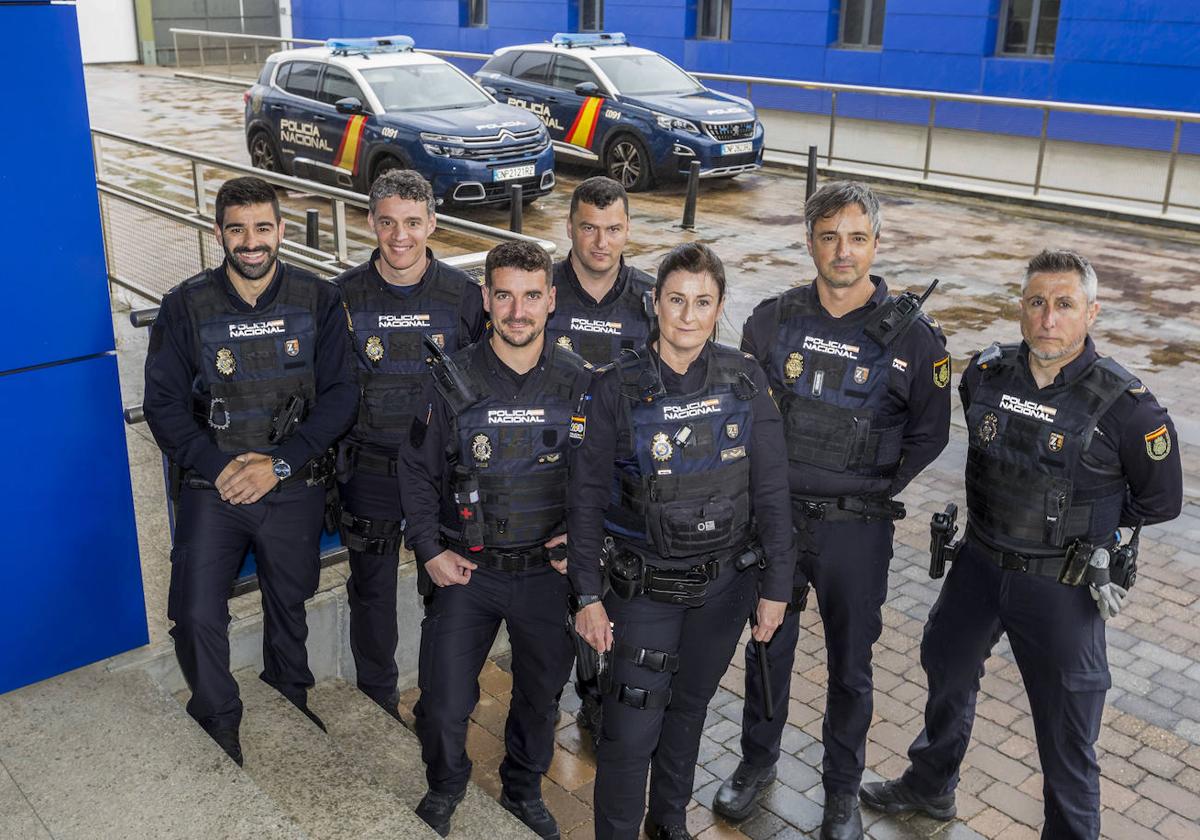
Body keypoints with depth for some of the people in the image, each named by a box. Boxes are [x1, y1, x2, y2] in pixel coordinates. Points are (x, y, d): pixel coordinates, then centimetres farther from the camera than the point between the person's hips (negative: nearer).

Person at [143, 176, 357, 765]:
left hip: (294, 487, 1)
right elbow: (163, 403, -4)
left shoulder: (318, 301, -5)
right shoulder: (187, 305, -4)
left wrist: (279, 462, -17)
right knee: (197, 615, -8)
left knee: (289, 606, 15)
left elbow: (340, 395, -8)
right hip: (211, 487, 0)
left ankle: (290, 706, 41)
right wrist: (218, 466, -16)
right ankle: (218, 726, 18)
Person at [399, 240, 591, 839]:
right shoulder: (451, 381, -8)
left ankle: (524, 790, 45)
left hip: (548, 570, 2)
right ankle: (445, 787, 35)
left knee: (541, 694, 17)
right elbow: (417, 471, 0)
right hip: (465, 569, -1)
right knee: (444, 703, 2)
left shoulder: (577, 383, -5)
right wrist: (429, 550, -7)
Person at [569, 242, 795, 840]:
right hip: (644, 588, -2)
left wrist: (776, 585, -2)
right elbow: (586, 498, -7)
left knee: (689, 706, 21)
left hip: (725, 583, 3)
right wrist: (588, 595, -7)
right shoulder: (617, 390, -13)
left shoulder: (745, 381, -7)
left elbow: (770, 491, -2)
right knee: (631, 730, -1)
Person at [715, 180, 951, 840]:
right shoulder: (773, 320, -4)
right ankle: (757, 761, 41)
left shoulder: (911, 336, -10)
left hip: (856, 530, -2)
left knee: (850, 666, 13)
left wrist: (871, 490, -3)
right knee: (767, 648, 18)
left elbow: (928, 434, 1)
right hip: (773, 518, 2)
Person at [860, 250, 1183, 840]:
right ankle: (930, 786, 51)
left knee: (1066, 735, 8)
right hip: (979, 564, 5)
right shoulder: (987, 373, -8)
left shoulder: (1124, 404, -20)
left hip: (1063, 587, -5)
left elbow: (1159, 500, -5)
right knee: (947, 674, 25)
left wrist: (1079, 522, 0)